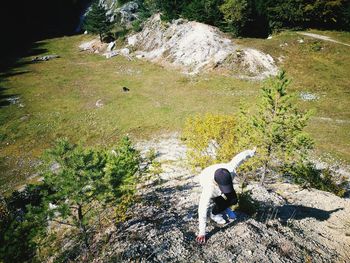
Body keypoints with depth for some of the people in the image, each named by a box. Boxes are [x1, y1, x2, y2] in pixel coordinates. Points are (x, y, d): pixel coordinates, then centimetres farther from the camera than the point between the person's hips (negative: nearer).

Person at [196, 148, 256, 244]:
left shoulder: (230, 170, -41)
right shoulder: (209, 189, -47)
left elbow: (240, 156, -23)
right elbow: (202, 210, -41)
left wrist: (251, 152, -2)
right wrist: (202, 232, -35)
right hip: (206, 180, -3)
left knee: (233, 200, -6)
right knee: (220, 203, -20)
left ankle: (225, 208, 28)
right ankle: (214, 214, 13)